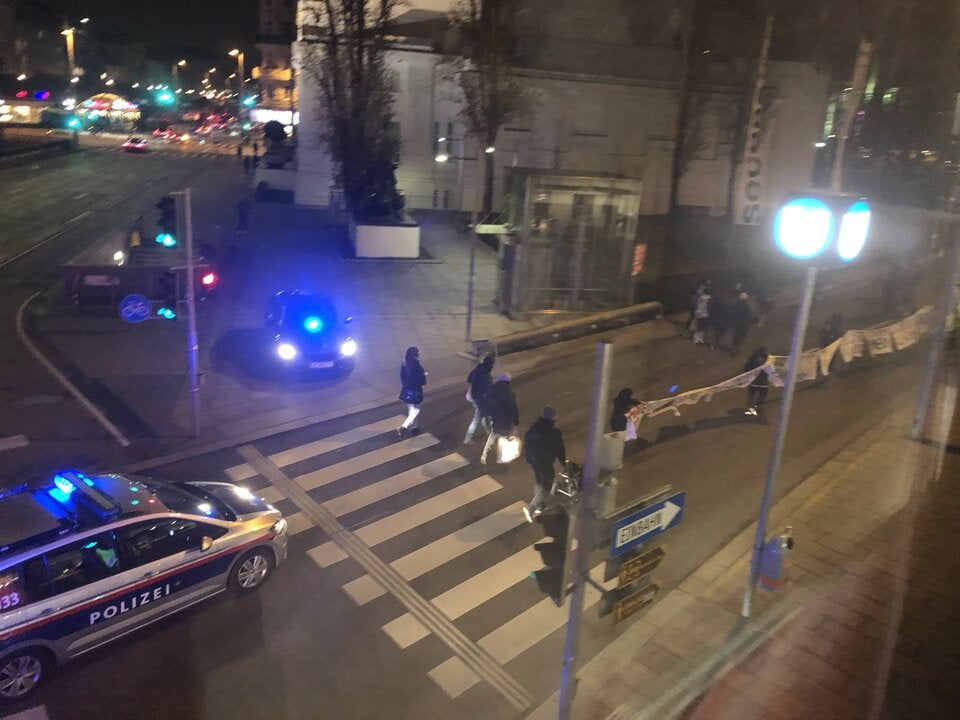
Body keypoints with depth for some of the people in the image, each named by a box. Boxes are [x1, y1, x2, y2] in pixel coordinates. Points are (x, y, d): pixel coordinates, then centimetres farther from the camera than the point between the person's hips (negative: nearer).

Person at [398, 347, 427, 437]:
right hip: (415, 393, -7)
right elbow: (422, 382, -19)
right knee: (415, 412, 7)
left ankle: (413, 427, 39)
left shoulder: (404, 365, -4)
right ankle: (404, 427, -8)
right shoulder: (417, 367, -23)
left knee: (411, 410, 24)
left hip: (406, 392, 7)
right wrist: (424, 375, 1)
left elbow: (403, 378, 6)